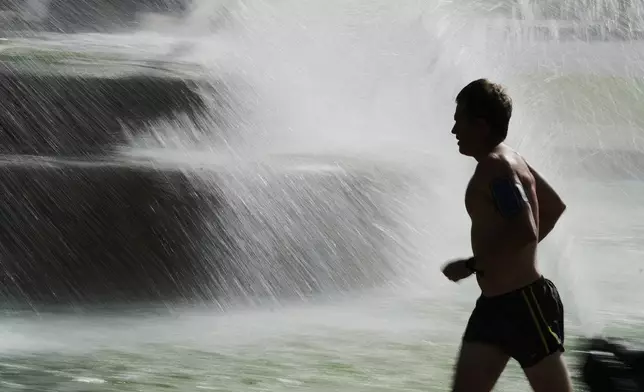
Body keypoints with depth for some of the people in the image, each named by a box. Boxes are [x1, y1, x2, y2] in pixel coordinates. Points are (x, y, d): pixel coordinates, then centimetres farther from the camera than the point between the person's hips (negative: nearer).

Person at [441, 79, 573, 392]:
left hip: (525, 304, -10)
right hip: (493, 305, 10)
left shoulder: (495, 167, -17)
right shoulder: (506, 161, 13)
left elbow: (525, 231, -28)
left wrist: (472, 265, -19)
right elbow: (554, 206, 25)